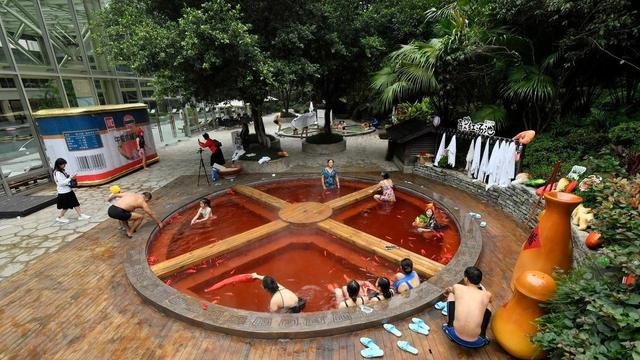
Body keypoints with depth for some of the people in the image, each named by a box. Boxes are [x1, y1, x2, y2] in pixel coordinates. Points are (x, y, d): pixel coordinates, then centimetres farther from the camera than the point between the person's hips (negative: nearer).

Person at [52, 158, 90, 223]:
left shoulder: (62, 171, 9)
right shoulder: (57, 173, -19)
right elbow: (61, 183, -24)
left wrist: (71, 177, 4)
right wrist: (70, 178, -24)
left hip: (68, 190, 9)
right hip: (63, 193, -9)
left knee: (75, 203, 8)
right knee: (66, 206, 5)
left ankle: (80, 215, 12)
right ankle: (59, 217, 22)